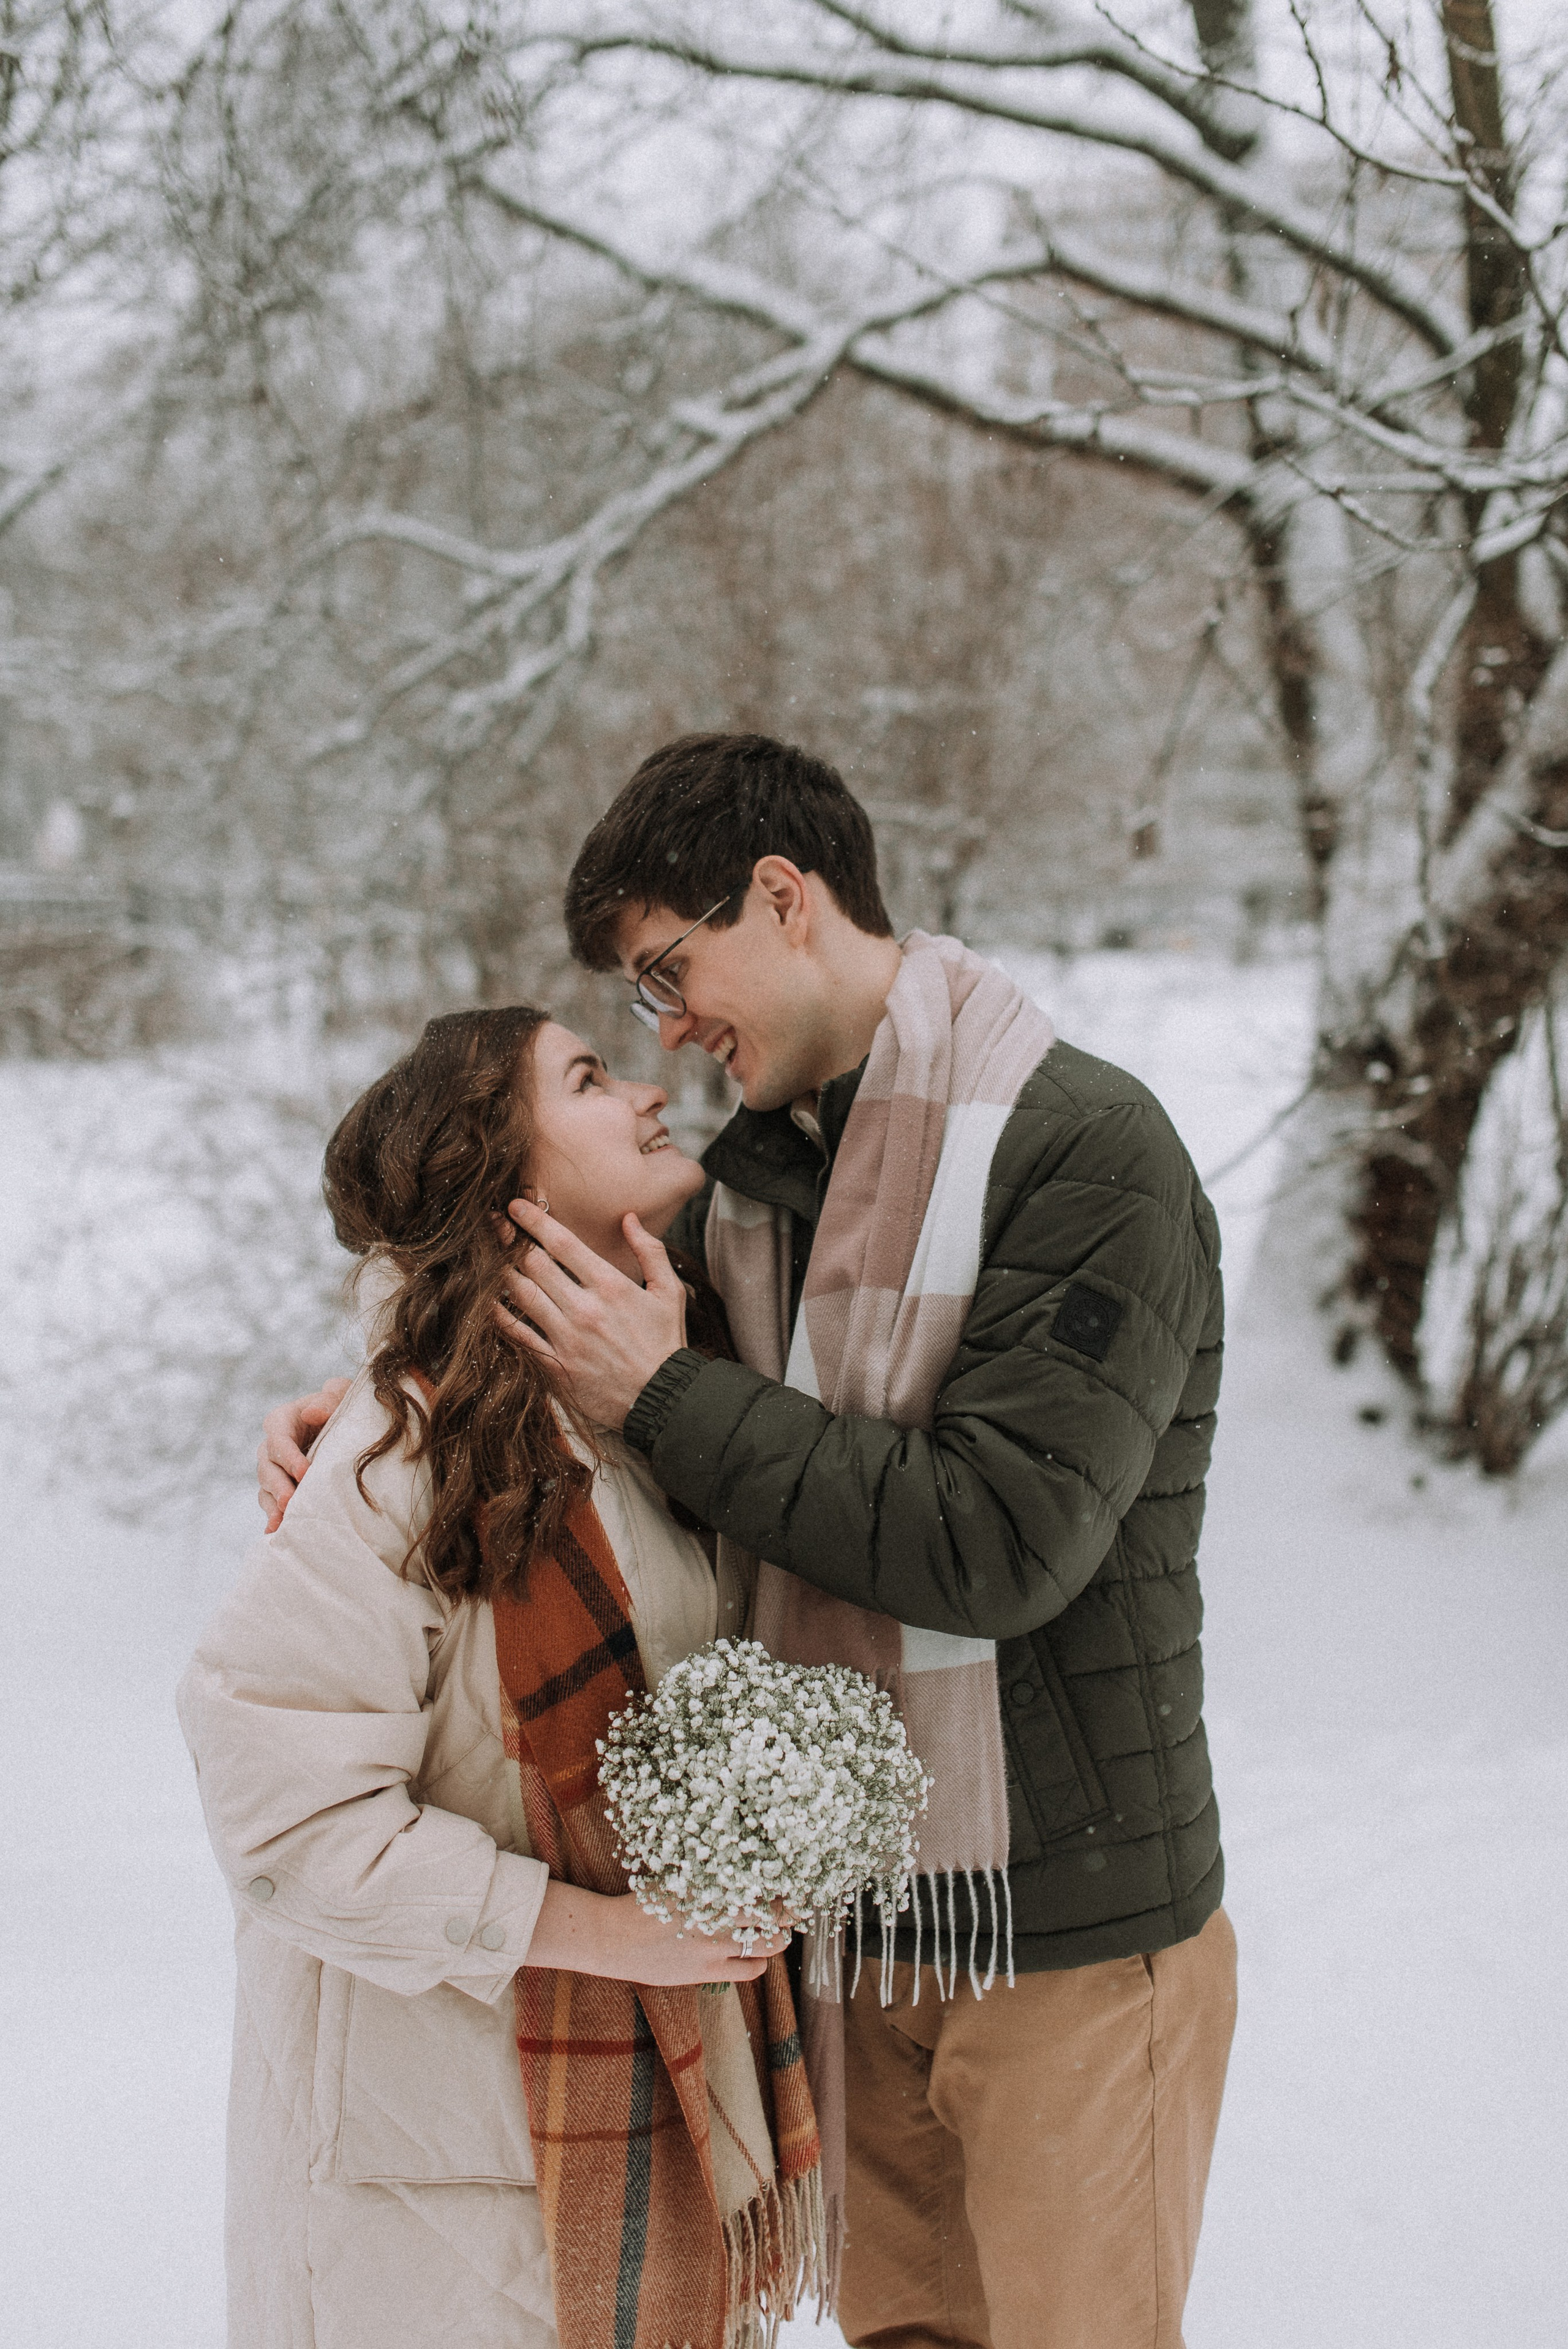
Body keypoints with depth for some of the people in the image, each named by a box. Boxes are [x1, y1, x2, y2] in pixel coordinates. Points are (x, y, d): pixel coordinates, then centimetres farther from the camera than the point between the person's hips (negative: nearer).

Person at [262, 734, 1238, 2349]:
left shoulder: (1089, 1157, -16)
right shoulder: (755, 1170, 6)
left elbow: (1003, 1538, -24)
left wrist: (669, 1399, -19)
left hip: (1069, 1925, -7)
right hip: (856, 1909, 7)